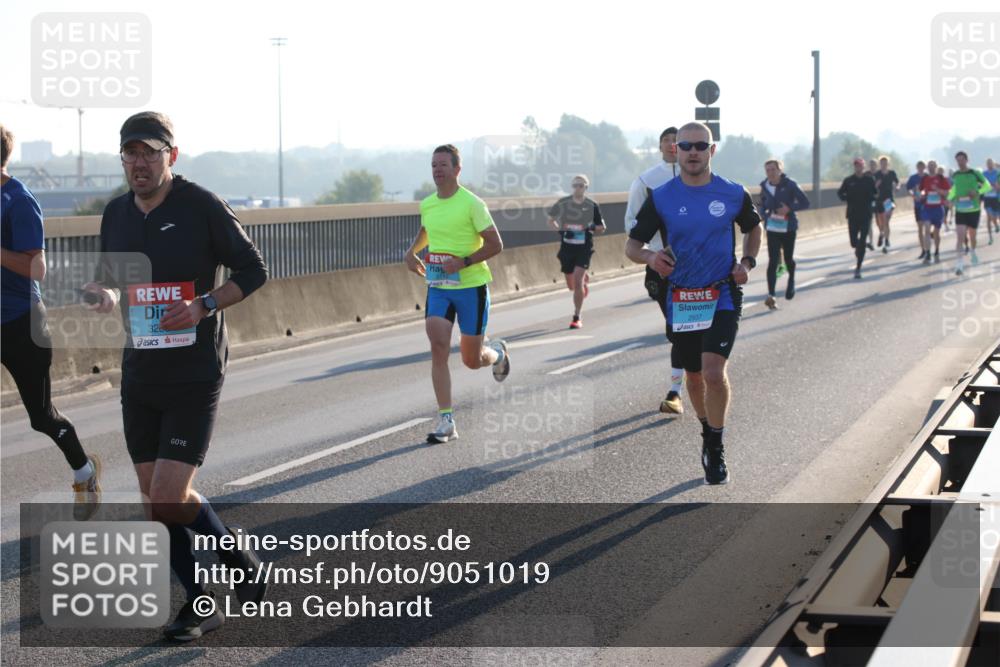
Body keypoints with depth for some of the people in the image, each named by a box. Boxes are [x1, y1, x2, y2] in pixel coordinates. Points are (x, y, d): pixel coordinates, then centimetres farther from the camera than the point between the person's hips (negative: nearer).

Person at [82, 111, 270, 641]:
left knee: (168, 498, -12)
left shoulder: (202, 206, -9)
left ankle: (238, 555, 15)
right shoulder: (115, 213, 7)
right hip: (139, 374, 6)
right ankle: (199, 603, 22)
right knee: (156, 497, 8)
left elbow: (252, 270, -4)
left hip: (194, 377, -6)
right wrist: (105, 294, -4)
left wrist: (203, 307, -18)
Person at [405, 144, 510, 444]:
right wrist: (412, 252, 10)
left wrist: (463, 262, -21)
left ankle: (498, 352, 43)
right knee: (438, 348, -14)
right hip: (437, 287, 4)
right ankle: (446, 421, -11)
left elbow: (495, 244, -11)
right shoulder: (427, 204, 5)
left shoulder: (472, 203, -12)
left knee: (472, 360, 5)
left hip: (471, 286, -4)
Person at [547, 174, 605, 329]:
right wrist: (559, 230, -6)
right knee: (571, 285, 12)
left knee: (577, 281, -16)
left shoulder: (592, 205, -4)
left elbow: (600, 228, 7)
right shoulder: (562, 203, -1)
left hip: (584, 247, -3)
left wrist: (594, 228, -16)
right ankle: (584, 280, 50)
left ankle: (576, 318, -8)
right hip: (567, 246, 3)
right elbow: (551, 220, 13)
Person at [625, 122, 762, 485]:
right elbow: (632, 244, -1)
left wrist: (748, 262, -1)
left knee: (713, 372, -19)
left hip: (723, 297, -2)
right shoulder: (661, 198, -3)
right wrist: (650, 257, -24)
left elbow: (753, 228, 17)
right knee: (694, 376, 15)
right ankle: (707, 429, 42)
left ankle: (716, 450, -3)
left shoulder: (733, 194, -2)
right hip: (680, 300, 2)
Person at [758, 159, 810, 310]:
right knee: (773, 261, -10)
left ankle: (791, 280, 45)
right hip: (772, 229, 2)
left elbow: (805, 203, -7)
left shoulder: (790, 185, -10)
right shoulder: (765, 187, 2)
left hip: (788, 228, -2)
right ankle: (771, 295, -16)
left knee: (788, 259, 11)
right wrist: (765, 214, -4)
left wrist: (789, 208, -21)